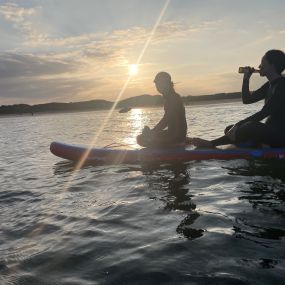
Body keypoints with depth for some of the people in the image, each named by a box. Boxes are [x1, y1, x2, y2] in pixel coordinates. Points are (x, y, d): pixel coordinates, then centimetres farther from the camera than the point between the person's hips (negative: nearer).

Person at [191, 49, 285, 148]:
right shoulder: (271, 85, 13)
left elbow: (263, 113, -23)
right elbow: (246, 99, 13)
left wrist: (239, 124, -24)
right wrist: (246, 79, 3)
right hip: (269, 130, 10)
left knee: (251, 127, -37)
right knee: (229, 129, 2)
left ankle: (210, 144, -30)